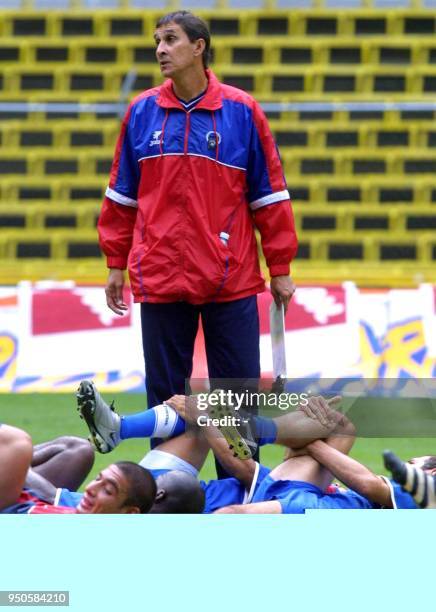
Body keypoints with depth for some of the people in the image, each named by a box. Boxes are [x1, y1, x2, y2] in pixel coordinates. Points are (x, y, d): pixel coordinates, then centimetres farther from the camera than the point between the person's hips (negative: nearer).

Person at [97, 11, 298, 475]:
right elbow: (122, 194, 13)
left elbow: (269, 193, 3)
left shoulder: (241, 111, -1)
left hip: (231, 279, -2)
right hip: (160, 278, 2)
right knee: (164, 394, 6)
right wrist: (116, 263, 11)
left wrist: (280, 269, 3)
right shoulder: (142, 112, 5)